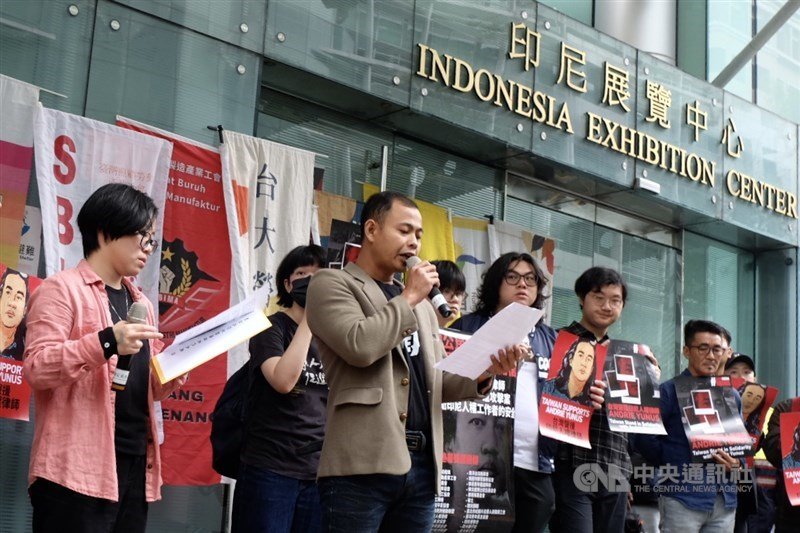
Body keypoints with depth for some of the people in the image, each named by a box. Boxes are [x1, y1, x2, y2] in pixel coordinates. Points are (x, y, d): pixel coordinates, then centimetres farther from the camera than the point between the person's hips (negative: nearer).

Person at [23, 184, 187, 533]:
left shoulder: (141, 303, 19)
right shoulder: (61, 289, -3)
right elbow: (36, 368, -13)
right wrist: (106, 342, -24)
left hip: (134, 464, 7)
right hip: (77, 468, -7)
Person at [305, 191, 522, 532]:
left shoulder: (422, 304, 22)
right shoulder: (332, 284, 1)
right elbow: (360, 346, -17)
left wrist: (482, 374, 1)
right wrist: (409, 298, -5)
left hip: (421, 465, 7)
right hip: (362, 466, -6)